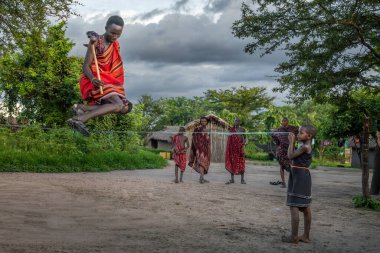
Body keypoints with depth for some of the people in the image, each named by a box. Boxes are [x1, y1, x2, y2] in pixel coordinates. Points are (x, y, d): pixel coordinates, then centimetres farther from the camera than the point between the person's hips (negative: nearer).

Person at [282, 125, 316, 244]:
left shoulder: (305, 146, -16)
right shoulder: (306, 146, 14)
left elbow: (290, 156, -14)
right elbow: (294, 156, 16)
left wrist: (291, 142, -6)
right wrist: (292, 142, 13)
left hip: (299, 178, -10)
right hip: (303, 177, 10)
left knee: (294, 206, -8)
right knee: (305, 207, 13)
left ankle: (294, 237, -5)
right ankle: (306, 236, 20)